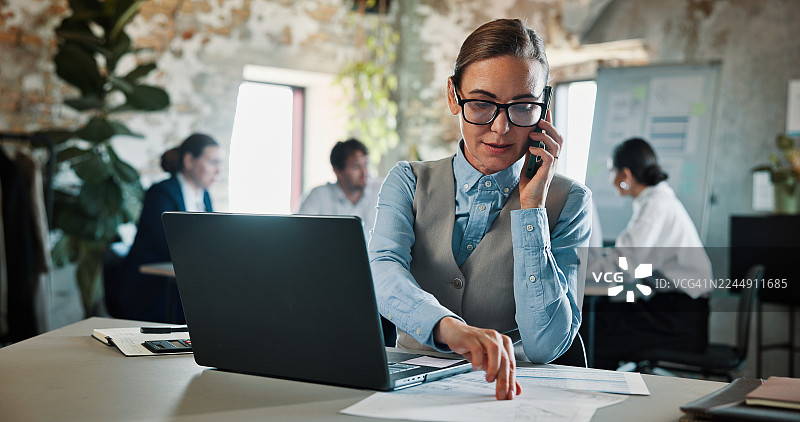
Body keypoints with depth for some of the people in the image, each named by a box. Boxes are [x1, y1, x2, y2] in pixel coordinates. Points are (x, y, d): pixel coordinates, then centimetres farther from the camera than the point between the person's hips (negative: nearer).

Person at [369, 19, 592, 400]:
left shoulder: (568, 202, 0)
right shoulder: (408, 182, 5)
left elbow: (545, 345, -11)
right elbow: (384, 271, -16)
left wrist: (531, 207, -12)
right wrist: (448, 326, -35)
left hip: (508, 394, -1)